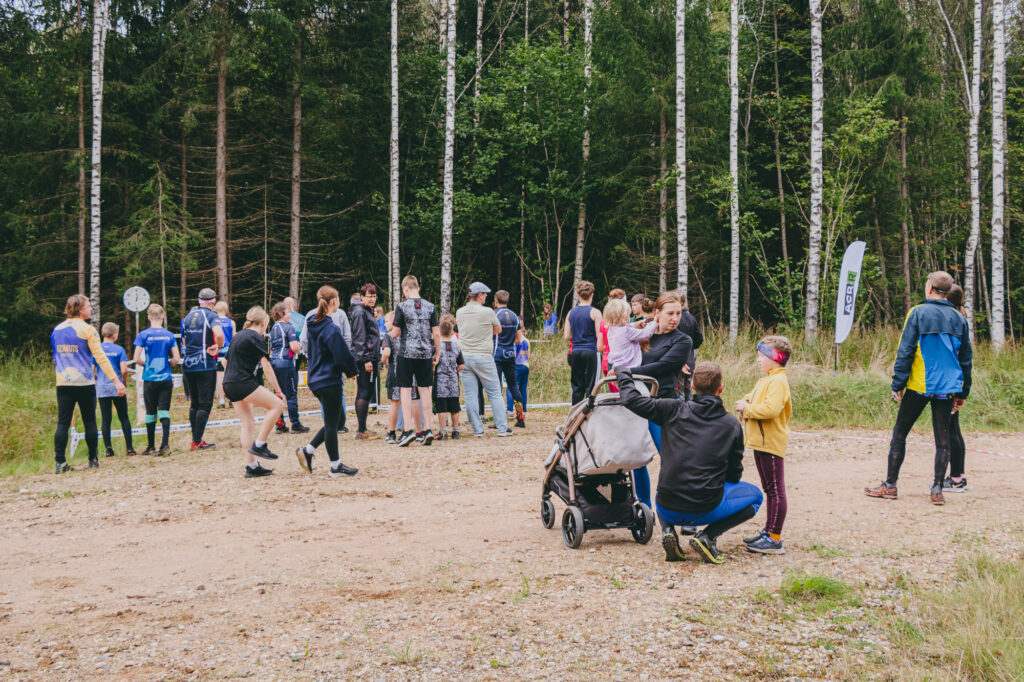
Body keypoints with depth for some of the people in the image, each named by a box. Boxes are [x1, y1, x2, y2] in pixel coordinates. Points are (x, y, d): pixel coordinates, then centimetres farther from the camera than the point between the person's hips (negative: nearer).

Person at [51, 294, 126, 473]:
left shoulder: (56, 330, 11)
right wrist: (116, 380, -12)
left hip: (62, 383, 4)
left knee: (62, 423, 0)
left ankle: (60, 462, -8)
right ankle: (92, 460, 12)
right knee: (89, 422, 6)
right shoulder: (87, 330, -6)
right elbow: (100, 358, -11)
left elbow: (56, 358, 20)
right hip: (84, 383, -4)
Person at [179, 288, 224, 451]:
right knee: (205, 404, -2)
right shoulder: (211, 316, -8)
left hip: (188, 365, 7)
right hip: (205, 366, -6)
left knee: (194, 403, 15)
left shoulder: (187, 316, 13)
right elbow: (219, 334, -27)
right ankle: (197, 441, -5)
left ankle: (195, 439, 17)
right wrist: (218, 347, -9)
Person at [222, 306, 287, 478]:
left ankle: (251, 466, 8)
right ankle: (259, 444, -9)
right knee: (277, 404, -8)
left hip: (229, 384, 9)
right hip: (242, 382, -9)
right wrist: (278, 390, -3)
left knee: (246, 423, 10)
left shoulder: (239, 335, 19)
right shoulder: (256, 338, -7)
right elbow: (267, 368, -9)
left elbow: (229, 359, 27)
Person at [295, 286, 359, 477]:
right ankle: (335, 467, 9)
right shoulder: (331, 329, -19)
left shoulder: (312, 326, 8)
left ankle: (307, 451, 13)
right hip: (330, 381, -9)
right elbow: (343, 356, -19)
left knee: (331, 422, 18)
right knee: (332, 424, 1)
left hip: (316, 380, 9)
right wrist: (352, 371, 2)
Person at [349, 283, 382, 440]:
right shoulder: (360, 312, -11)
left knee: (362, 393, 12)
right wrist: (366, 360, -21)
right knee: (364, 393, -10)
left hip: (369, 358, 10)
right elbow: (359, 338, -18)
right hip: (364, 358, -10)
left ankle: (362, 429, 17)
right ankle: (361, 431, -9)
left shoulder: (366, 312, 20)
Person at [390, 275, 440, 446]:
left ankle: (408, 430, -3)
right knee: (424, 390, 10)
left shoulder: (402, 307, -7)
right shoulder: (430, 307, 3)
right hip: (426, 354, 3)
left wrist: (393, 328, 18)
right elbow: (436, 334, 2)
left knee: (406, 391, 3)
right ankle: (428, 429, 7)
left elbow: (395, 334, -5)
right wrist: (437, 354, 13)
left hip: (407, 353, -3)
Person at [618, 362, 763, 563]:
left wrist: (622, 371, 15)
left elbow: (633, 400, -2)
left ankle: (668, 530, 7)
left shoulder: (674, 410, -3)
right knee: (754, 495, 21)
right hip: (706, 509, -3)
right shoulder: (732, 425, -1)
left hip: (668, 510, 3)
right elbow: (734, 475, 6)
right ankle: (707, 536, 1)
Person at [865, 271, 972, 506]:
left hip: (919, 386, -3)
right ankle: (937, 490, 5)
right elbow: (966, 358, 11)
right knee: (942, 438, 7)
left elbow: (905, 351, -8)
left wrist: (897, 383, -4)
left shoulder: (918, 313, -6)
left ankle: (890, 485, 9)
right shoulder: (959, 319, 7)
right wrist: (963, 392, 18)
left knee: (900, 433, 7)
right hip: (947, 387, 4)